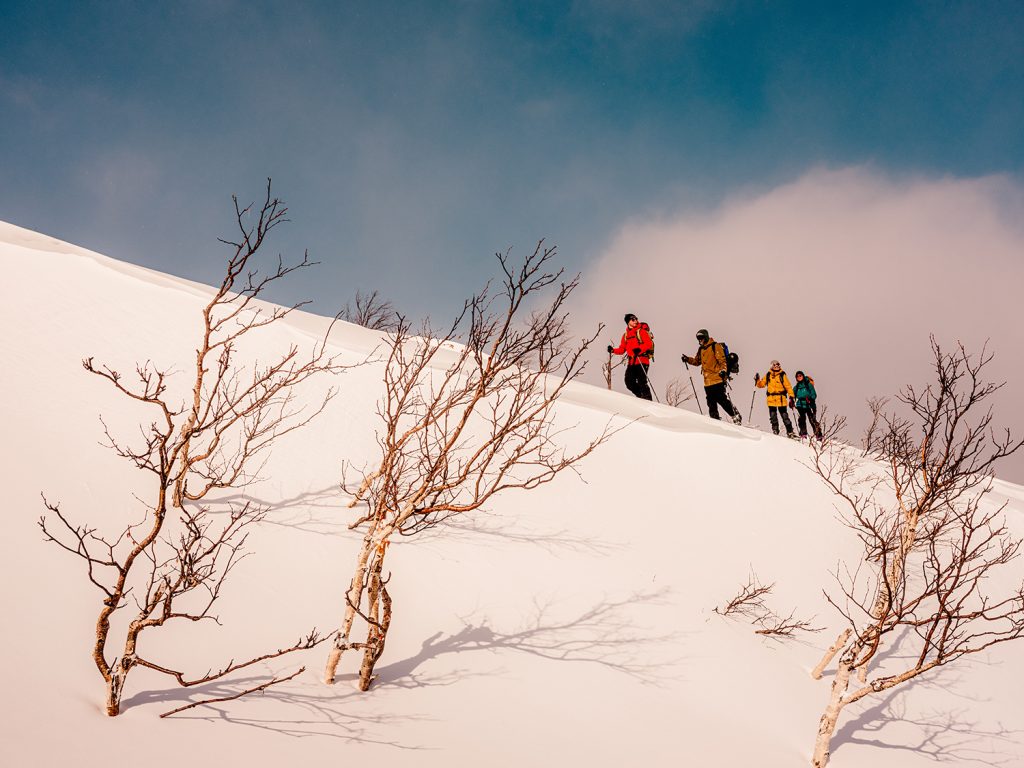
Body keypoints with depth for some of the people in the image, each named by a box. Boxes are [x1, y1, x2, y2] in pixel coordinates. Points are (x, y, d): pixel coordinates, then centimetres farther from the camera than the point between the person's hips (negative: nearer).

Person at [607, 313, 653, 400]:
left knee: (642, 382, -15)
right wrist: (613, 350, 2)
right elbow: (622, 349, 20)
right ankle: (642, 398, 12)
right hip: (631, 362, 6)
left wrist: (639, 349, -25)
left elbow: (649, 344, -9)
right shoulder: (626, 335, 18)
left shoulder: (641, 331, 1)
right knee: (630, 383, -2)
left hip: (642, 361, -6)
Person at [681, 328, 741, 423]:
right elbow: (697, 361, 30)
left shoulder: (715, 347, -5)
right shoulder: (701, 350, 17)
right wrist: (688, 359, 13)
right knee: (711, 402, 5)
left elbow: (722, 360, -10)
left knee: (722, 399, -11)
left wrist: (723, 370, -26)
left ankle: (736, 416, -3)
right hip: (707, 382, 7)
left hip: (717, 380, -7)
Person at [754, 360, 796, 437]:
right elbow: (761, 384, 15)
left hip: (781, 399, -3)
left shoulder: (782, 375, 2)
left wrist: (791, 397, -8)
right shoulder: (768, 375, 10)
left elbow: (788, 386, -1)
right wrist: (757, 381, -5)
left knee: (785, 416, -2)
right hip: (771, 399, 3)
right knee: (773, 417, 2)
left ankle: (790, 432, 1)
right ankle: (775, 430, 10)